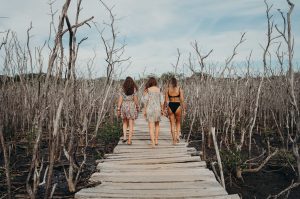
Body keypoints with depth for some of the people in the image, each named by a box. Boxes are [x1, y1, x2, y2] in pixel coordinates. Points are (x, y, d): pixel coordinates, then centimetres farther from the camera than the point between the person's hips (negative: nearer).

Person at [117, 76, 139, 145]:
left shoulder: (123, 89, 0)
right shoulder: (134, 89, -4)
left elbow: (120, 100, -3)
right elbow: (135, 100, -6)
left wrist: (118, 109, 1)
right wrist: (137, 107, 8)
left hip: (124, 107, 2)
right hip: (132, 107, -2)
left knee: (125, 123, 21)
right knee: (131, 125, 5)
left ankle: (124, 137, 9)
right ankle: (129, 140, 4)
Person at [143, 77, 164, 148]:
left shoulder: (147, 90, -2)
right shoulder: (159, 89, 4)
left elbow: (145, 101, -6)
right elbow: (161, 100, 3)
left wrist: (144, 111, 0)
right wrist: (162, 109, 12)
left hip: (150, 109, -2)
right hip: (157, 108, 2)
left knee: (151, 127, -1)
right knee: (157, 125, 21)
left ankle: (153, 143, -11)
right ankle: (156, 140, 23)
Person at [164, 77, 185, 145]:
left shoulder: (167, 89, 0)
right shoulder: (180, 89, -2)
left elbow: (166, 101, -1)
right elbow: (182, 100, -6)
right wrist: (184, 110, 0)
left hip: (170, 106, 1)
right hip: (177, 106, -1)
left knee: (172, 124, 11)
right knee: (178, 123, 21)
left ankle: (174, 140, 11)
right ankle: (178, 136, 5)